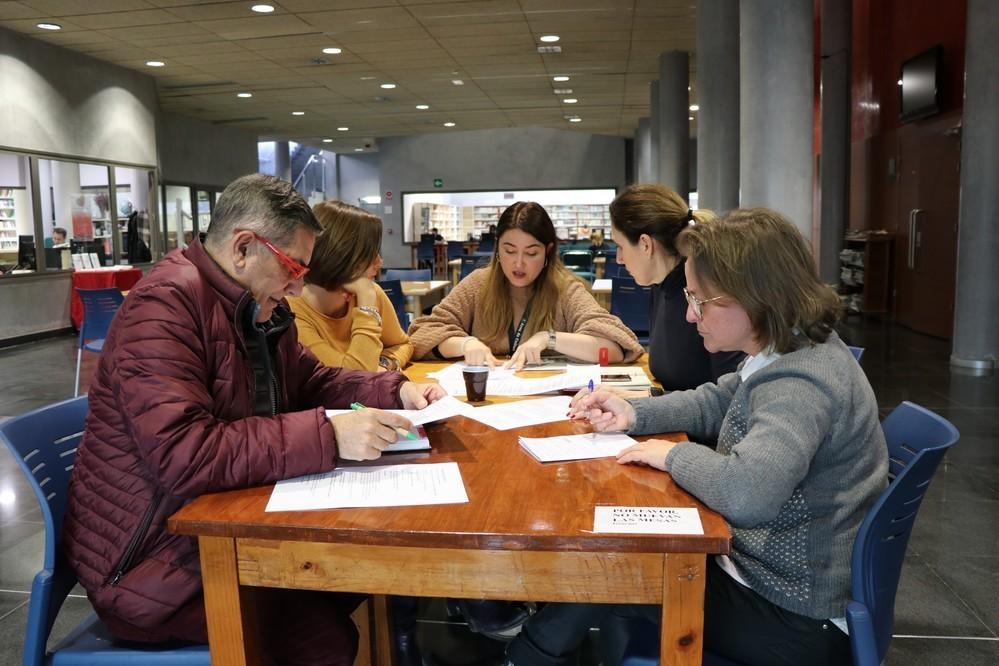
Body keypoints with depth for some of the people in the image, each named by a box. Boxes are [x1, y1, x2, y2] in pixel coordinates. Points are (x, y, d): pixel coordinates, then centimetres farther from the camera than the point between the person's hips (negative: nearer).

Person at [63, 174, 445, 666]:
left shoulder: (258, 307, 6)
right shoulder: (165, 305, -23)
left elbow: (312, 383, 13)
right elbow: (182, 458, -33)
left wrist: (395, 391, -4)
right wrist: (328, 436, -35)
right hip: (153, 556, -8)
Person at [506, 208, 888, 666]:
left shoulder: (802, 383, -31)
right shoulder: (790, 353, 1)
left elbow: (744, 491, -45)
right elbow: (715, 403, 16)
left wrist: (674, 455, -24)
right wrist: (634, 414, 1)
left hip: (795, 621, -9)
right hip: (762, 565, 9)